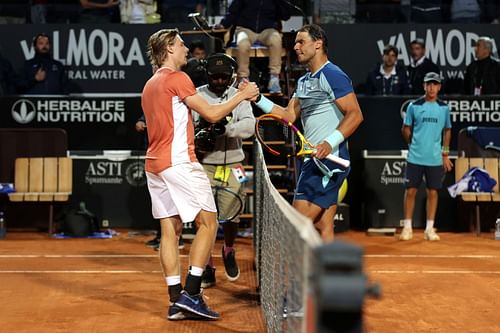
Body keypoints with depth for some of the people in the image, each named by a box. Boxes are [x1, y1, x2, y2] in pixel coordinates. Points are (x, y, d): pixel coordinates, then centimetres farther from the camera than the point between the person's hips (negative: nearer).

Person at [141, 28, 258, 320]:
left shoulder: (150, 84, 21)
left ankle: (176, 301, 3)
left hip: (154, 163, 9)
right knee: (208, 223, -4)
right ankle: (191, 294, -10)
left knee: (170, 230, 5)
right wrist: (242, 95, 2)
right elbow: (212, 114, -9)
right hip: (178, 161, -9)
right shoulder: (177, 78, -8)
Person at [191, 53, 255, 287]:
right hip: (204, 166, -1)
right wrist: (196, 138, -20)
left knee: (231, 217, 0)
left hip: (232, 166, 1)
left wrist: (226, 129, -28)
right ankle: (207, 267, 12)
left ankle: (229, 251, 31)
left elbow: (249, 126, -11)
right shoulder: (196, 96, 1)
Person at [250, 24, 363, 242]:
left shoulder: (332, 75, -9)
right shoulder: (304, 81, 20)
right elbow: (289, 115, 17)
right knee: (323, 228, 8)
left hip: (329, 159, -9)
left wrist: (330, 142, -27)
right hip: (315, 161, 9)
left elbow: (355, 115, -16)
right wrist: (258, 98, 8)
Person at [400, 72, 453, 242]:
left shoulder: (444, 108, 5)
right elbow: (406, 129, 8)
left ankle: (429, 229, 11)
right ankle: (407, 227, 9)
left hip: (435, 159, 1)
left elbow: (447, 130, 14)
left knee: (432, 192, 3)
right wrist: (414, 145, 9)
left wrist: (445, 153, 9)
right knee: (410, 191, 0)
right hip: (415, 157, -1)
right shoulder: (414, 106, 0)